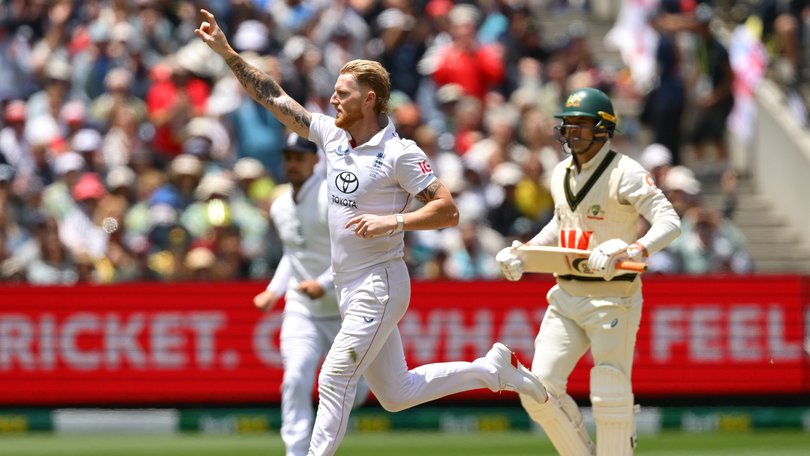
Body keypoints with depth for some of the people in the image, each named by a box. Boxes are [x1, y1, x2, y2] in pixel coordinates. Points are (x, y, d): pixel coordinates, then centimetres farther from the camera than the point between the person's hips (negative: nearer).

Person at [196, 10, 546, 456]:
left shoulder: (400, 153, -14)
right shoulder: (332, 134, 7)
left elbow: (448, 210, -15)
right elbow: (272, 96, 10)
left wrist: (391, 222, -26)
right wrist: (226, 52, 4)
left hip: (379, 285, -8)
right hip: (349, 288, 8)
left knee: (334, 381, -13)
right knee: (396, 394, 13)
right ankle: (492, 368, 26)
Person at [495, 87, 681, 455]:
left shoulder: (625, 173, -12)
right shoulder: (561, 174, 11)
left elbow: (669, 222, -21)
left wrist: (634, 252, -39)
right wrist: (524, 251, 13)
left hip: (613, 299, -7)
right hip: (566, 298, 7)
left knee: (610, 397, -5)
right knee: (540, 391, -2)